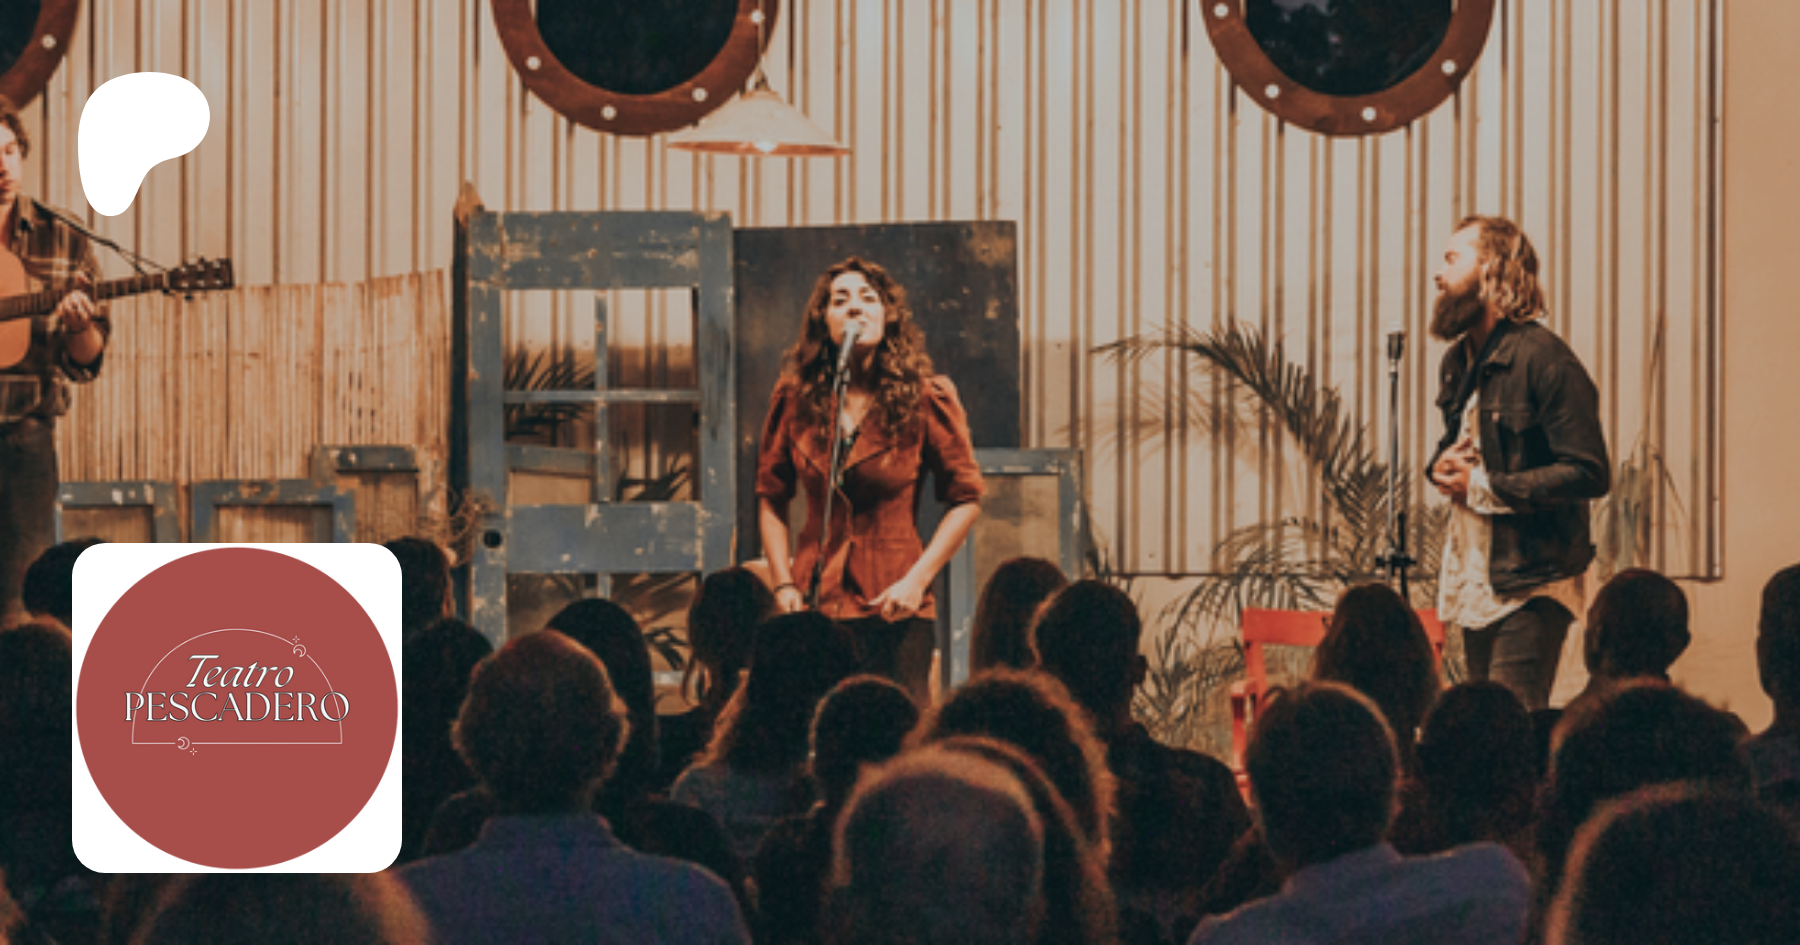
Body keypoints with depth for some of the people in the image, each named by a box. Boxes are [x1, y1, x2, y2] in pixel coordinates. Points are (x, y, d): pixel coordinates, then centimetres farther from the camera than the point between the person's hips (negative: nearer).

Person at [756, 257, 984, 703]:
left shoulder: (925, 399, -2)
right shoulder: (796, 398, 4)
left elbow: (966, 499, 2)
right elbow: (770, 497, 13)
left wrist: (917, 580, -6)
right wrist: (783, 584, 3)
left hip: (894, 613, -2)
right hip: (814, 604, 2)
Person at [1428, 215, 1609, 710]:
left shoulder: (1543, 359, -15)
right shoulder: (1458, 361, 13)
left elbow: (1590, 474, -20)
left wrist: (1482, 486, -18)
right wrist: (1442, 464, 5)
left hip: (1531, 582, -9)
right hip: (1474, 580, 9)